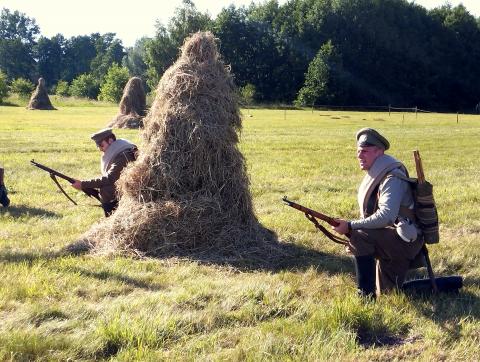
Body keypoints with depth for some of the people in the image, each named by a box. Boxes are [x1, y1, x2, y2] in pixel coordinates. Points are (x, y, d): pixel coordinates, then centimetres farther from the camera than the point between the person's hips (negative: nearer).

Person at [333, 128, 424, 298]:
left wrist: (351, 226, -29)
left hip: (404, 240, -10)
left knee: (360, 237, -30)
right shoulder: (373, 175, 10)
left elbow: (386, 216, -33)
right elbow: (369, 216, 15)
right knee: (386, 293, 15)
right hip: (390, 242, 10)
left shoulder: (392, 177, -21)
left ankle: (366, 295, -19)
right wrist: (354, 233, -2)